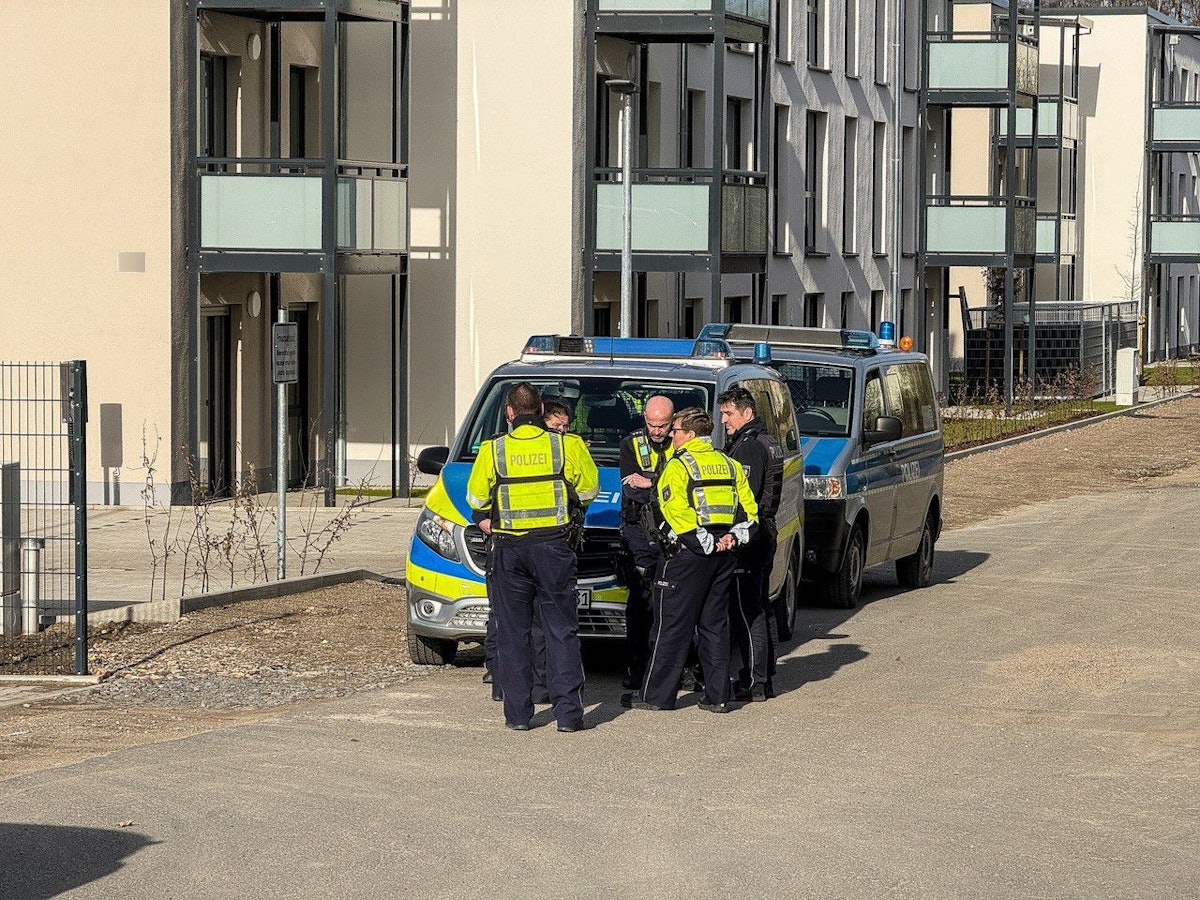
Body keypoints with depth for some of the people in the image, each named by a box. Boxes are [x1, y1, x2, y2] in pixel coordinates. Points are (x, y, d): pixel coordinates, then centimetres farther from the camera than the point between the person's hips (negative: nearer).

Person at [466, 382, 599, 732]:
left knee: (513, 633, 7)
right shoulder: (567, 445, -3)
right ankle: (568, 712, -1)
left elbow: (477, 499, 5)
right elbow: (588, 489, 6)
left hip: (508, 549, 0)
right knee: (561, 630, 4)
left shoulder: (492, 450, -2)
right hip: (553, 546, 0)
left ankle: (518, 713, 8)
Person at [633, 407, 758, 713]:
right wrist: (734, 537, 1)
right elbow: (749, 507, 11)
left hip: (690, 552, -6)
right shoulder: (729, 464, 14)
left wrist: (704, 544, -15)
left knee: (673, 624, -1)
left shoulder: (678, 466, -7)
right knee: (715, 624, 12)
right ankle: (718, 696, 10)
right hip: (725, 555, 6)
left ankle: (657, 695, 2)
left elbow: (676, 510, -18)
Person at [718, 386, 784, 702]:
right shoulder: (768, 443, 16)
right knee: (760, 610, 15)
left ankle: (753, 682, -7)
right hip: (765, 534, 11)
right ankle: (765, 678, 21)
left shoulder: (748, 448, -16)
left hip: (747, 538, -11)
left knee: (746, 613, -7)